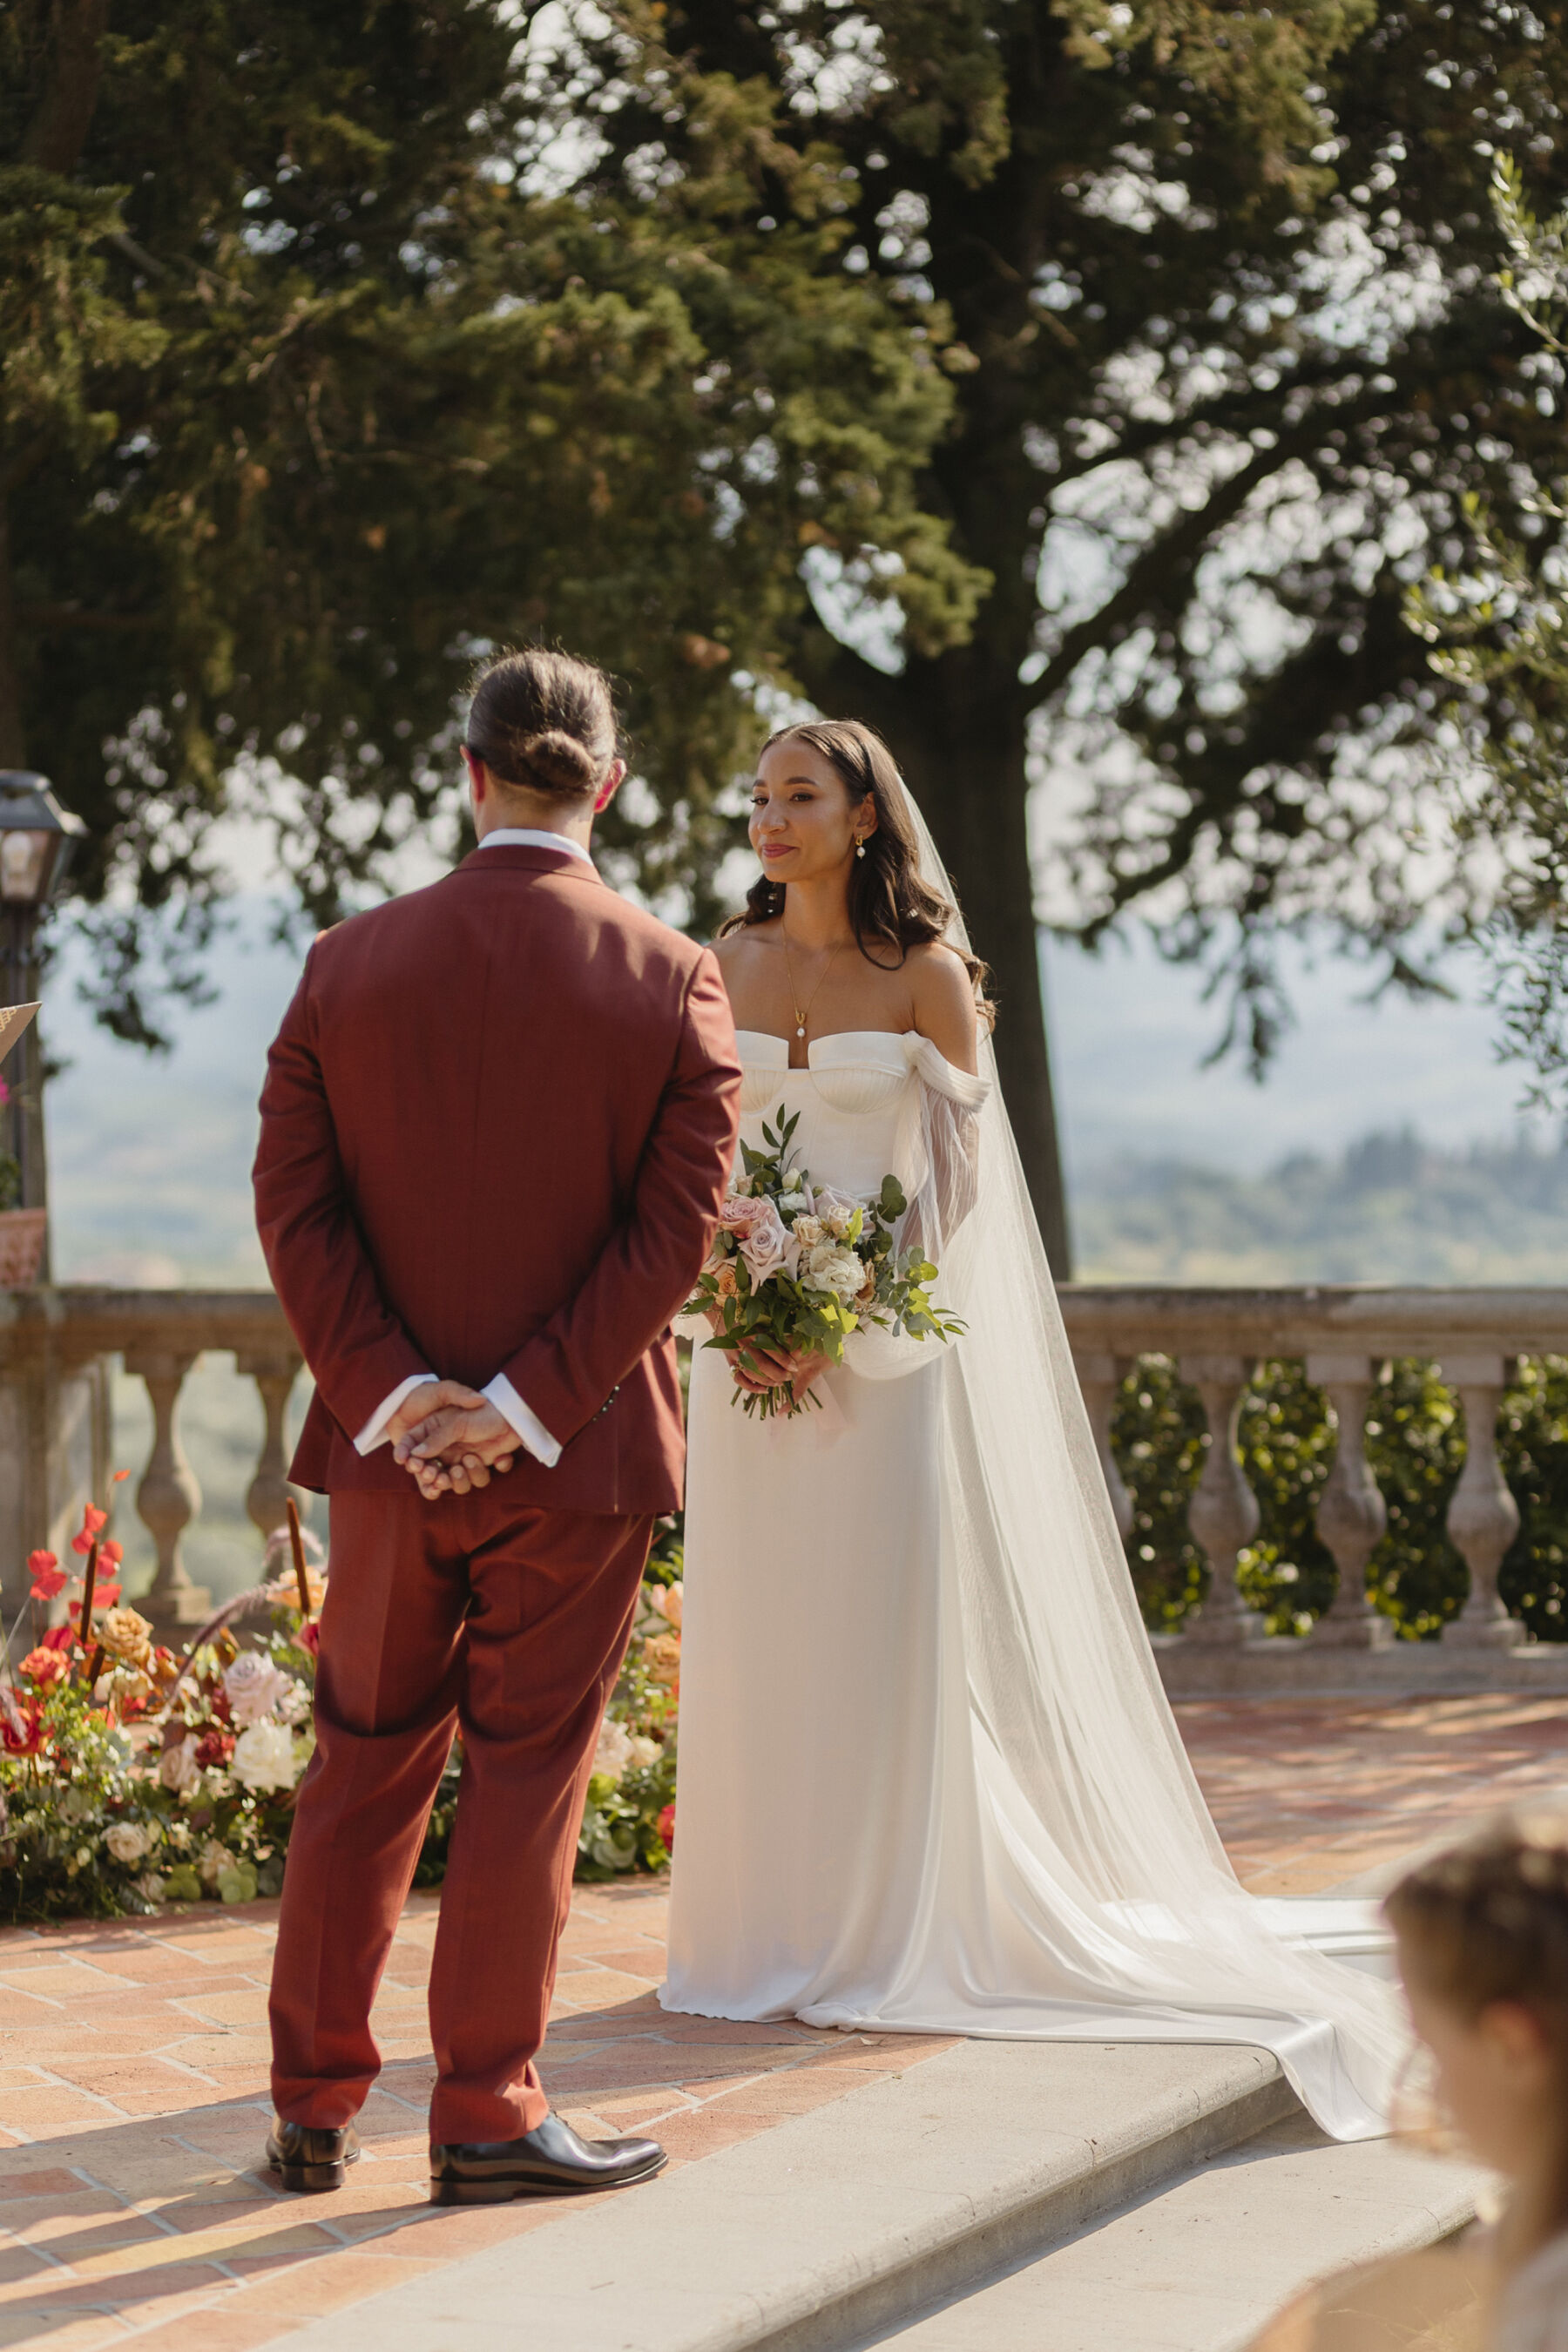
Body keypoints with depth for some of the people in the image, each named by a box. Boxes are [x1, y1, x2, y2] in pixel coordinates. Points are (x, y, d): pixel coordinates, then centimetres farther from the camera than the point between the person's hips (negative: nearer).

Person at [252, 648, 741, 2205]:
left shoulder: (351, 963, -2)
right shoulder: (672, 982, -7)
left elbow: (295, 1203, -6)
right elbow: (679, 1219, -12)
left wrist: (391, 1396, -8)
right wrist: (528, 1408, -12)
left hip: (389, 1445, 2)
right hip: (583, 1453, -2)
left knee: (362, 1767, 15)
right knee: (527, 1775, 7)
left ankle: (314, 2109, 20)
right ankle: (485, 2118, 12)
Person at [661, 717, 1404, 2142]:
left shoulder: (927, 975, -3)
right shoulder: (723, 968, 7)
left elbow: (957, 1178, -6)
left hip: (888, 1330, -3)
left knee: (885, 1623, -2)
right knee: (753, 1632, 4)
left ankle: (890, 1937, 6)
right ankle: (761, 1934, 12)